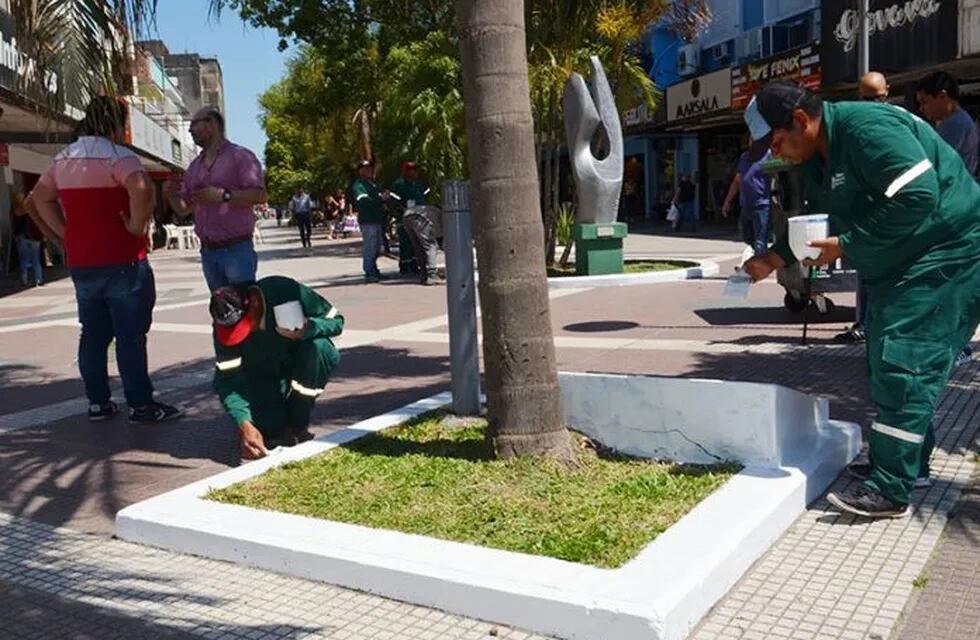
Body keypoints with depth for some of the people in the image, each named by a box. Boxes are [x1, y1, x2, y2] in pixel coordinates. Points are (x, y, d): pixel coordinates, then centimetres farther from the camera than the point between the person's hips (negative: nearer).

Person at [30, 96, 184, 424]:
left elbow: (40, 197, 23)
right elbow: (141, 188, -32)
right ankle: (141, 405, 3)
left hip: (81, 263, 7)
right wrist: (137, 227, -19)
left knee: (93, 334, 13)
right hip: (122, 261, -7)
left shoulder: (63, 158, 13)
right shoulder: (117, 155, -12)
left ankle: (97, 402, 18)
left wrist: (65, 233, 16)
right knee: (131, 335, -2)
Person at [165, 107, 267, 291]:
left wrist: (223, 195, -22)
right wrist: (172, 195, -1)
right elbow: (184, 209, 19)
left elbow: (260, 195, -14)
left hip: (236, 249, -6)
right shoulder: (194, 166, 17)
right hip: (208, 252, 7)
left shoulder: (240, 156, -3)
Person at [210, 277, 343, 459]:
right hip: (263, 375, 0)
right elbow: (227, 380, -23)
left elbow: (336, 321, -20)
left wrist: (309, 328, -43)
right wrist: (245, 425, -37)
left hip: (298, 362, 0)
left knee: (320, 347, -34)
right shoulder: (226, 325, -23)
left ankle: (298, 424, -18)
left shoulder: (286, 291, -29)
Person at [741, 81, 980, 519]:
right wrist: (773, 259, 4)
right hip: (899, 264, 11)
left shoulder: (866, 127, -24)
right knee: (885, 361, 14)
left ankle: (890, 490, -8)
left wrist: (847, 244, -25)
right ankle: (908, 464, 27)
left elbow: (918, 196, -31)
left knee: (903, 365, -13)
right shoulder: (816, 159, 8)